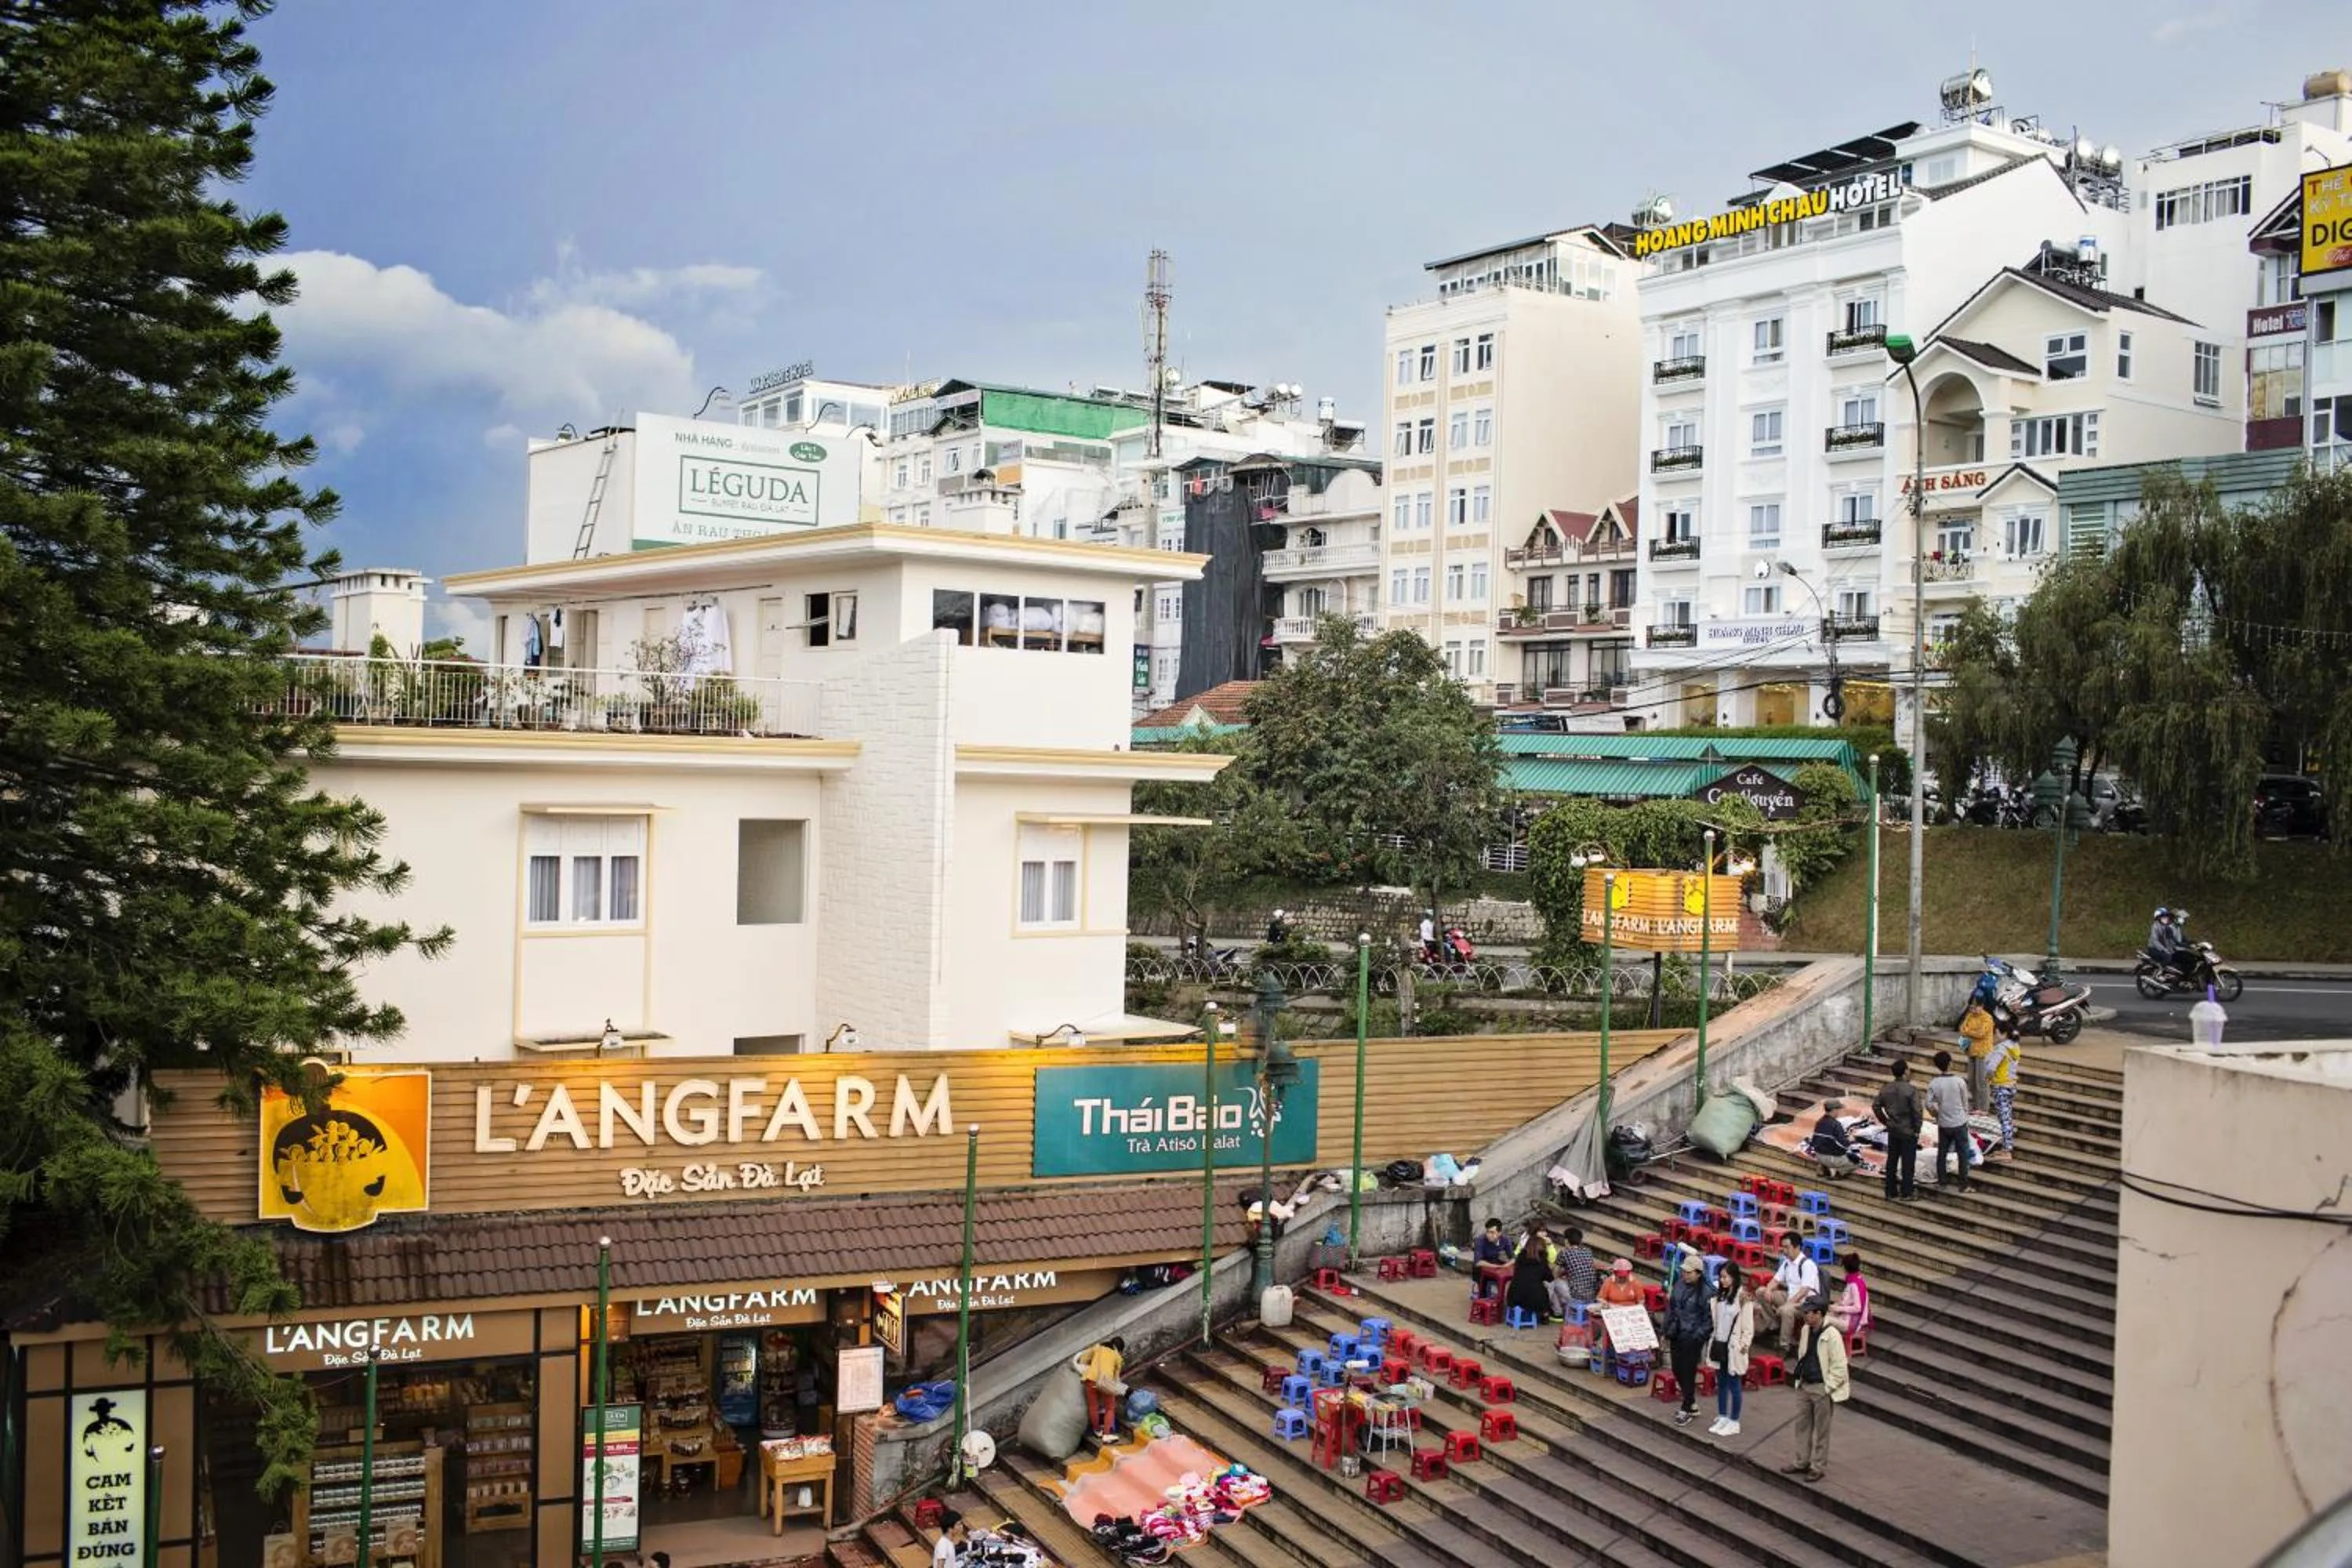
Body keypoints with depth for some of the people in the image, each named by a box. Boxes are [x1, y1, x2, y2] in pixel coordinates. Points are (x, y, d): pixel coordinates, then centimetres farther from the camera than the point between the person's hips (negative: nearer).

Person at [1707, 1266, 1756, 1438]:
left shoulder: (1743, 1298, -13)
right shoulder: (1719, 1296, 8)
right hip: (1719, 1344, 7)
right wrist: (1712, 1342, 7)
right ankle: (1722, 1418, 25)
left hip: (1733, 1347, -7)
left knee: (1734, 1385, 3)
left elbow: (1748, 1326, -13)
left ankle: (1734, 1423, 12)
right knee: (1721, 1383, 14)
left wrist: (1744, 1346, -16)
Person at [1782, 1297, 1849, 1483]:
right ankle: (1802, 1462, 26)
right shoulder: (1806, 1331, 5)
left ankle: (1818, 1467, 13)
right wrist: (1799, 1380, 13)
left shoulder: (1832, 1335, -19)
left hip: (1822, 1389, -8)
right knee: (1802, 1425, 14)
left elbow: (1839, 1367, -17)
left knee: (1821, 1431, 4)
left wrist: (1827, 1388, -17)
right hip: (1804, 1386, 8)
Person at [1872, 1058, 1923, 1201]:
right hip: (1908, 1132, -5)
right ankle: (1906, 1193, 14)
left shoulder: (1886, 1089, 0)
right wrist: (1917, 1129, -8)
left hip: (1893, 1131, 5)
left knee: (1892, 1162, 13)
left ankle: (1891, 1193, 21)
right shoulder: (1911, 1090, -18)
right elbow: (1916, 1111, -20)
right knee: (1908, 1163, 6)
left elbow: (1875, 1106, 4)